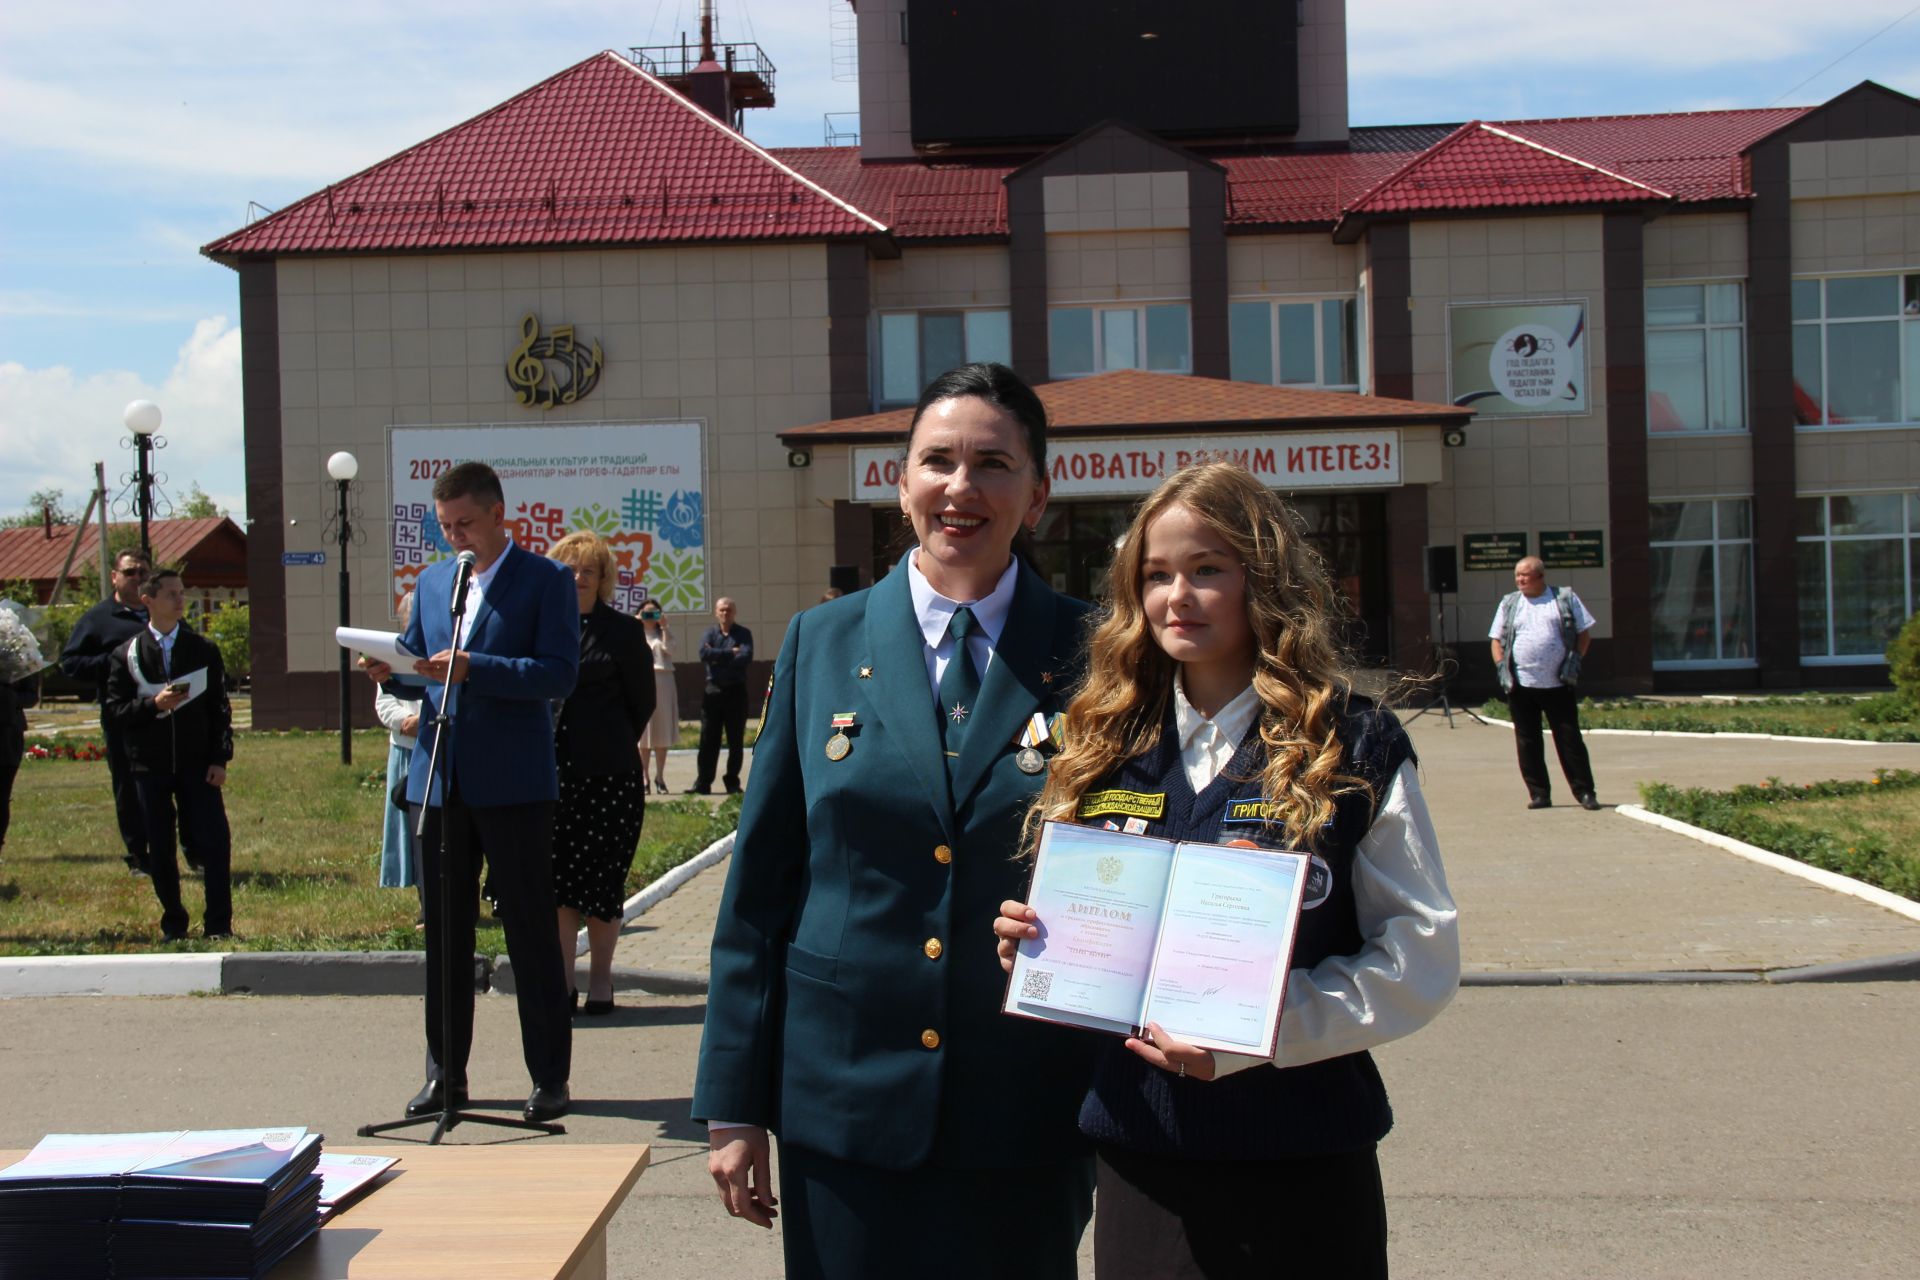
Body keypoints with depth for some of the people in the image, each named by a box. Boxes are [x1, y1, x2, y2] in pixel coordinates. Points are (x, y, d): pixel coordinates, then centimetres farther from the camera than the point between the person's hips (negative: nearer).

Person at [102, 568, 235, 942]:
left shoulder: (203, 650, 6)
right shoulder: (126, 655, 3)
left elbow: (219, 708, 6)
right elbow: (115, 712, -1)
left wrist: (220, 759, -3)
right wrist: (153, 704, -19)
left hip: (197, 764, 0)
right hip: (150, 767, 0)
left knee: (215, 841, -8)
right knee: (160, 851, 5)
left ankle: (218, 924, 0)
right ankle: (173, 923, 18)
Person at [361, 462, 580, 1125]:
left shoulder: (546, 580, -2)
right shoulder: (432, 582, 15)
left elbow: (559, 675, -13)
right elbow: (420, 669, 19)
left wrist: (473, 668, -22)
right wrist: (391, 671, -4)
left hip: (513, 784, -5)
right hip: (439, 780, 5)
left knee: (530, 933, 1)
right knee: (443, 933, 11)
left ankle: (550, 1077, 8)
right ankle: (445, 1072, 20)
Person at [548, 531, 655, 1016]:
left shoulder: (621, 630, 0)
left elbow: (643, 700, 7)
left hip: (608, 775, -3)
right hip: (551, 771, 3)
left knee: (602, 879, 2)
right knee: (557, 878, 3)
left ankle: (600, 979, 14)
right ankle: (563, 982, 11)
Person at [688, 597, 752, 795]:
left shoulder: (743, 634, 5)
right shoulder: (710, 633, 9)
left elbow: (746, 657, -13)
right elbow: (704, 653, -10)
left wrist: (718, 658, -12)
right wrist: (730, 653, -12)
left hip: (736, 691, -1)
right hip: (713, 691, 1)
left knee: (736, 741, 2)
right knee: (708, 739, 0)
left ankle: (733, 782, 9)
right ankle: (703, 782, 1)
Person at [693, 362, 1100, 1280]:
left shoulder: (1089, 655, -1)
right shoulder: (821, 643, 3)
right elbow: (759, 884, 4)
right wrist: (732, 1104, 2)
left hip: (1025, 1112, -1)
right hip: (844, 1101, 1)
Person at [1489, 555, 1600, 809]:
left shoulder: (1565, 598, 4)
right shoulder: (1509, 604, 11)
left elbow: (1584, 632, 7)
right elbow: (1497, 639, 13)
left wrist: (1575, 660, -5)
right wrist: (1501, 667, -1)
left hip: (1558, 684, -2)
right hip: (1521, 685, 2)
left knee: (1570, 739, 0)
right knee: (1527, 742, 3)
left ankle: (1585, 792, 5)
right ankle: (1539, 793, 11)